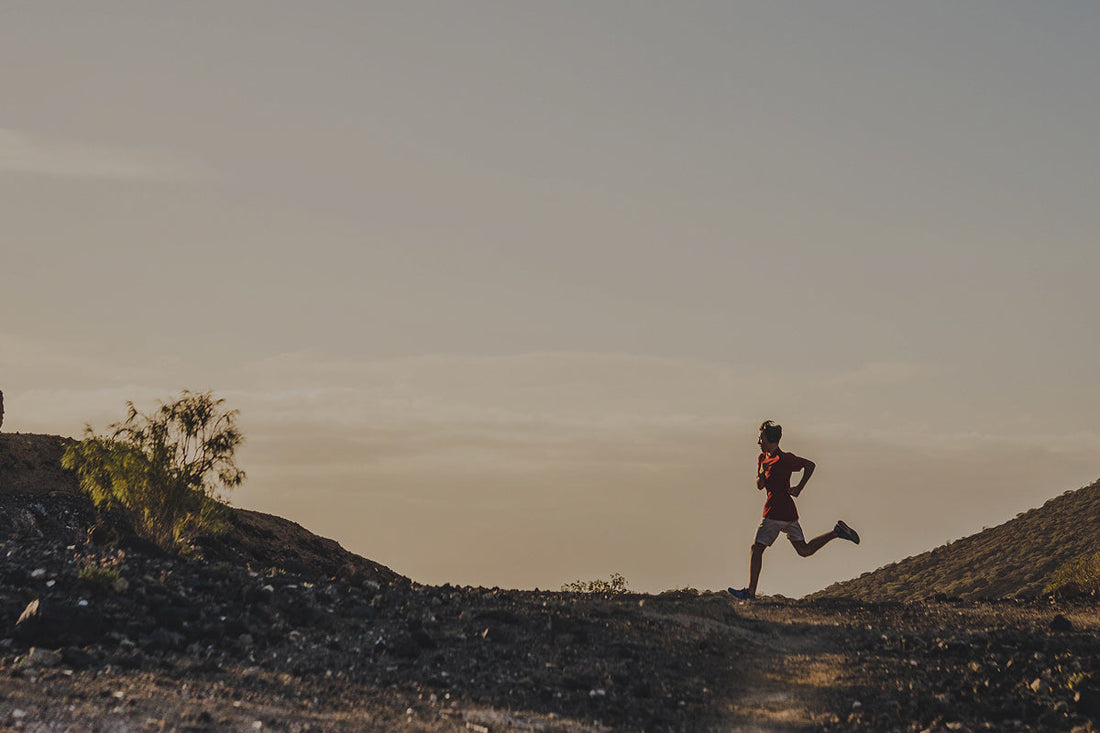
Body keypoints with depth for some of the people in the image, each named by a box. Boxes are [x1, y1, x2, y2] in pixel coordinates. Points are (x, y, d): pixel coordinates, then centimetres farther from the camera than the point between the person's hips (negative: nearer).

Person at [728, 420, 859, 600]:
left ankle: (751, 591, -1)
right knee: (804, 550, 13)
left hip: (776, 513, -10)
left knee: (757, 549, -3)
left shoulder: (782, 460, -12)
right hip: (789, 512, 10)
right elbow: (760, 486, 18)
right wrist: (761, 475, -4)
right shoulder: (763, 458, 14)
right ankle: (837, 532, 8)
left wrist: (799, 488, -10)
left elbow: (810, 465, -7)